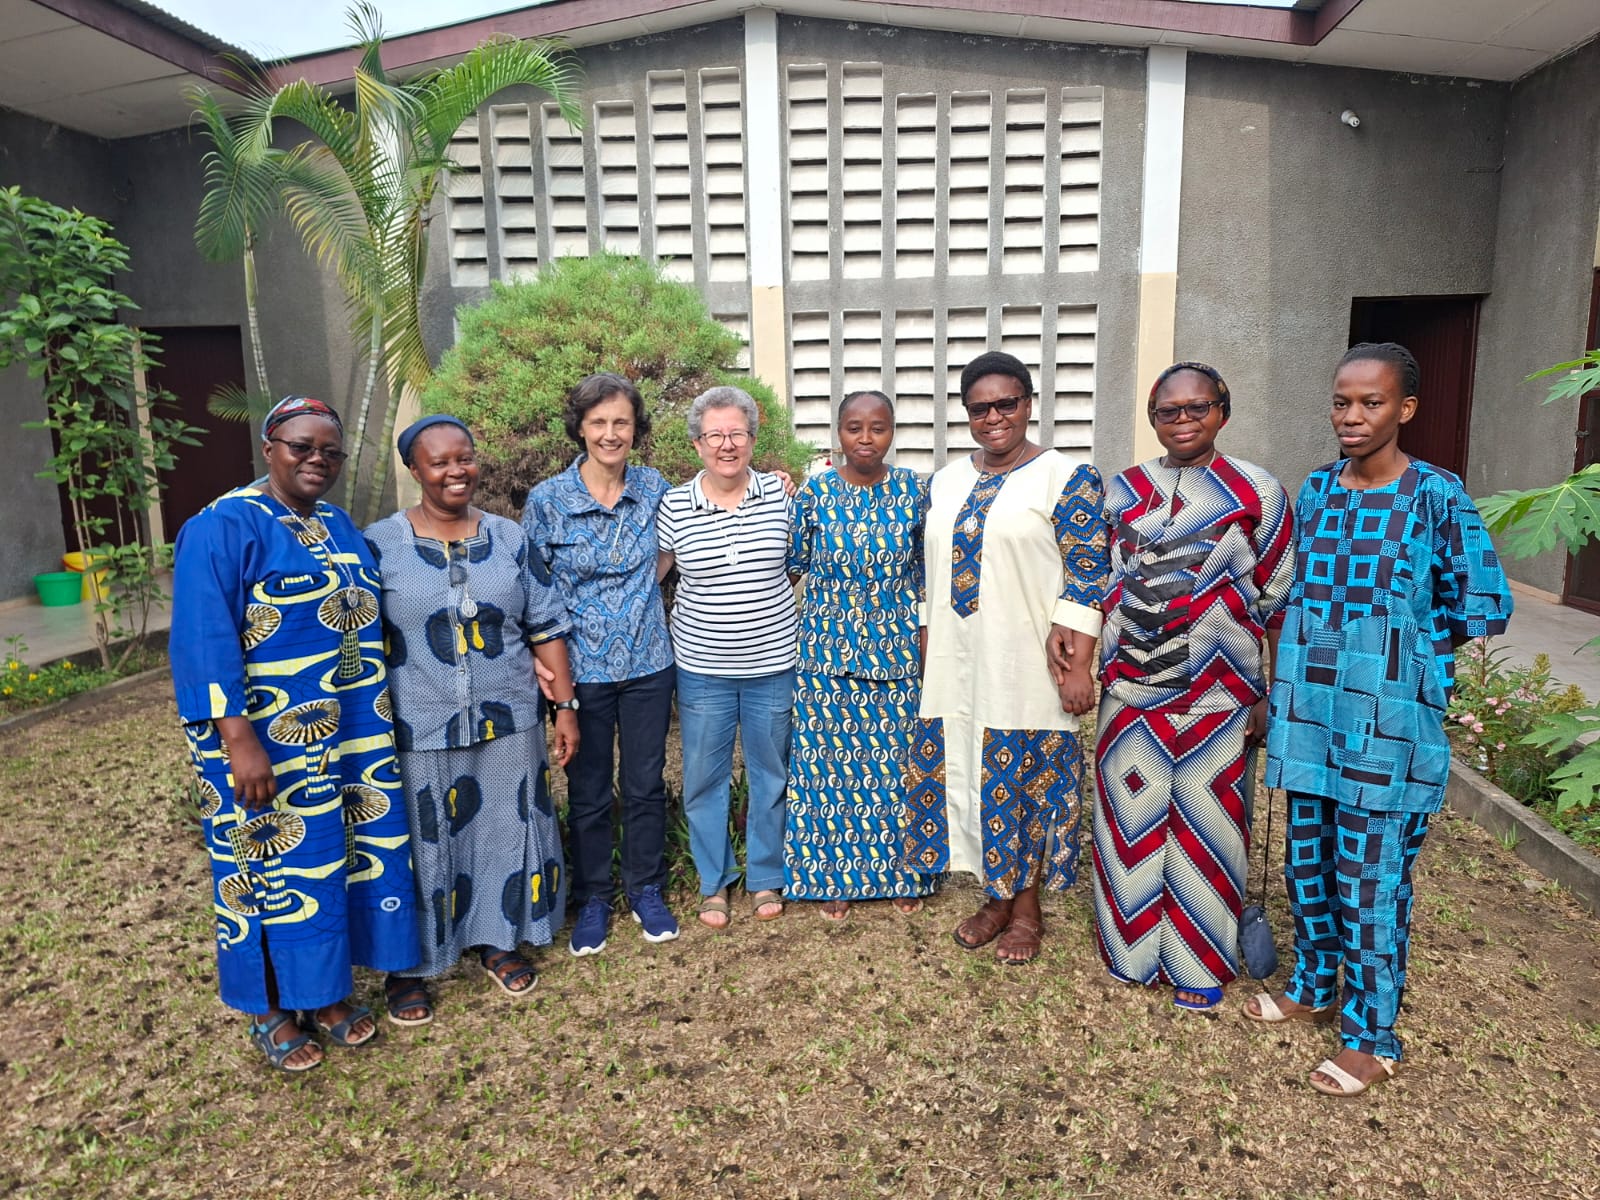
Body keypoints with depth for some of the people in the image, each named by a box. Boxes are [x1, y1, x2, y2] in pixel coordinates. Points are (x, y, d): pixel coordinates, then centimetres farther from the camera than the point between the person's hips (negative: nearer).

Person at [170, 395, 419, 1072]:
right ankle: (270, 1012, 25)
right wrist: (238, 741, -24)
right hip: (269, 743, -7)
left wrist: (376, 716, 15)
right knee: (273, 864, 6)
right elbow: (204, 642, -19)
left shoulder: (337, 526, 11)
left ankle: (329, 993, 30)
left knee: (350, 857, 13)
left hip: (354, 737, 7)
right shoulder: (225, 526, -12)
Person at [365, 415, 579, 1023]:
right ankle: (408, 966, 31)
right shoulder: (380, 544, -5)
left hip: (508, 722, 3)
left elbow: (545, 627, 5)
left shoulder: (509, 538, 3)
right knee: (421, 843, 10)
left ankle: (498, 941, 37)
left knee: (504, 831, 14)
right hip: (418, 730, -2)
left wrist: (565, 705, 2)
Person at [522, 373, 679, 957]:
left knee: (646, 784, 13)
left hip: (648, 665, 2)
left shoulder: (654, 487, -1)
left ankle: (647, 891, 32)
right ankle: (592, 899, 31)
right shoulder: (547, 500, -8)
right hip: (583, 669, -2)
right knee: (588, 792, 12)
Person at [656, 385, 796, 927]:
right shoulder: (674, 505, -5)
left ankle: (765, 877, 35)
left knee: (770, 774, 15)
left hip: (772, 664, 0)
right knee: (704, 778, 12)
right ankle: (713, 882, 32)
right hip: (703, 669, 0)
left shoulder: (780, 494, -4)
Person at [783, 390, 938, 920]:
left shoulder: (914, 490, -1)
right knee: (830, 756, 7)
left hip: (896, 650, 1)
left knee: (896, 756, 9)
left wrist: (924, 636, 7)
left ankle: (900, 871, 28)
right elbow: (792, 563, 6)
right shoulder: (814, 492, -4)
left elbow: (925, 568, 8)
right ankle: (832, 873, 25)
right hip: (828, 649, 0)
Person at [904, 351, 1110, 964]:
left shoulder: (1067, 477, -6)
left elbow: (1086, 576, -10)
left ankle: (1026, 908, 24)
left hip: (1027, 668, -5)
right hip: (957, 666, 5)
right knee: (969, 777, 11)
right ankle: (997, 897, 29)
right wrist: (929, 648, 12)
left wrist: (1078, 664, -15)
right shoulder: (947, 479, 11)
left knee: (1026, 783, 5)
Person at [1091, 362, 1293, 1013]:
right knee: (1132, 818, 12)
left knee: (1205, 828, 8)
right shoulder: (1122, 491, 6)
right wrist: (1090, 667, 8)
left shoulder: (1257, 493, -3)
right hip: (1130, 690, 3)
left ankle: (1198, 964, 27)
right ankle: (1132, 947, 31)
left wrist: (1269, 694, -4)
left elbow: (1279, 601, -1)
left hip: (1216, 694, -3)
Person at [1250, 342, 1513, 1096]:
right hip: (1308, 713, 5)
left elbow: (1484, 609, -5)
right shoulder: (1315, 491, 6)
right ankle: (1313, 987, 37)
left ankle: (1371, 1036, 21)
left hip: (1387, 721, -5)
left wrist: (1402, 640, 1)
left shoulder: (1436, 498, -9)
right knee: (1308, 861, 16)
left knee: (1371, 879, 3)